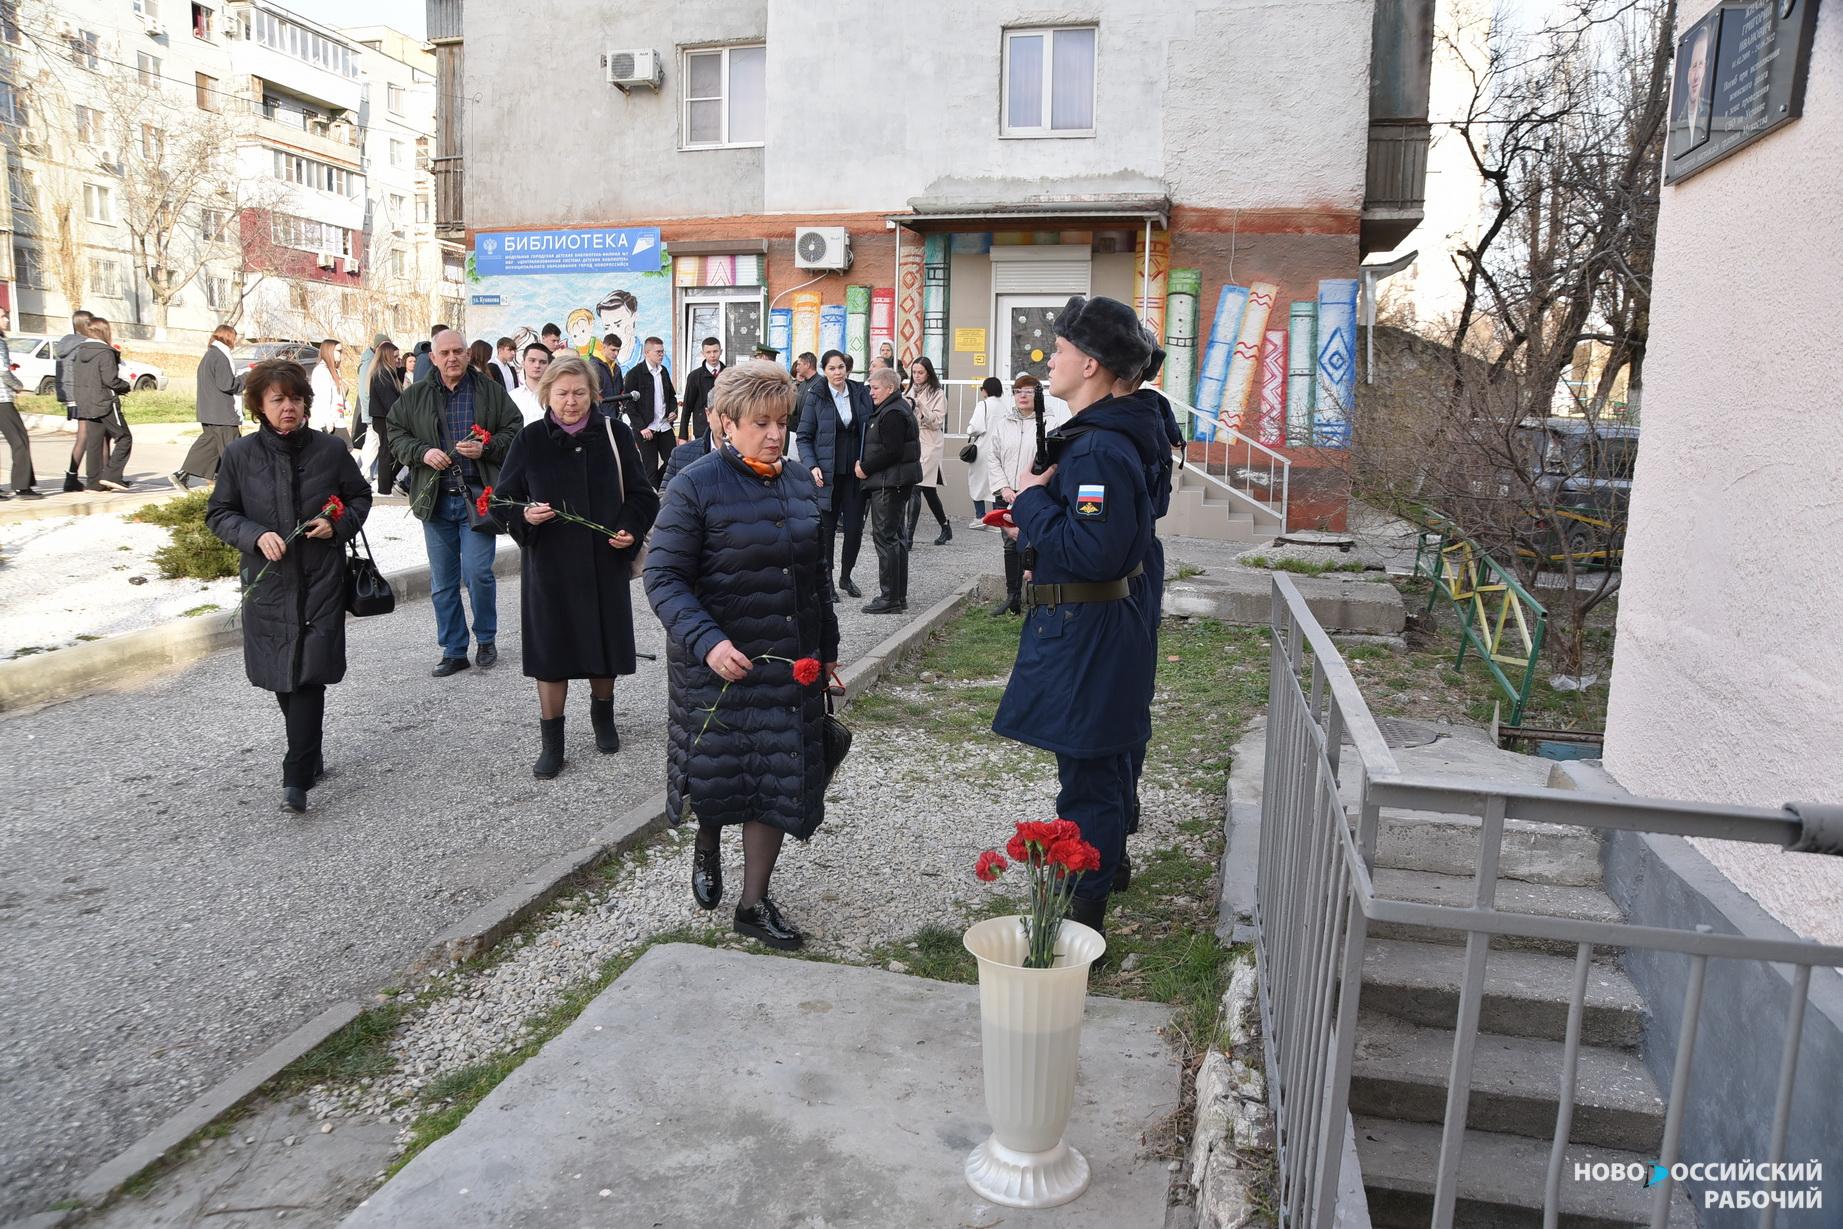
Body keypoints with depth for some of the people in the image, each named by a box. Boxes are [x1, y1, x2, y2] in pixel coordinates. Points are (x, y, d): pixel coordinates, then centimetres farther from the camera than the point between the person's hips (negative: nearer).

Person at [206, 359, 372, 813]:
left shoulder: (330, 449, -1)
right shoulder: (240, 455, 0)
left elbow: (360, 496, 12)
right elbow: (218, 514, 6)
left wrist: (339, 524, -8)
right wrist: (255, 535, -14)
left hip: (321, 581, -2)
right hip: (267, 583, 2)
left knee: (308, 675, -8)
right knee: (282, 677, 10)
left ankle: (297, 777, -5)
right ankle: (310, 757, 30)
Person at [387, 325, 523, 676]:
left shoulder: (491, 391, 2)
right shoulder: (414, 397, 8)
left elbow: (514, 431, 4)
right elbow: (396, 435, 10)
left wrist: (486, 448, -13)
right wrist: (422, 453, -8)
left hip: (477, 497, -3)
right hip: (435, 499, 3)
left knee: (477, 571, -11)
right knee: (442, 582, 8)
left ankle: (486, 640, 13)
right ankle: (453, 651, 19)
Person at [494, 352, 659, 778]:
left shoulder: (614, 433, -2)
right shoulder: (530, 439, -2)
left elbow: (640, 494, 6)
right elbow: (504, 501, 3)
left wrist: (630, 529, -12)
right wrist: (525, 517, -18)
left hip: (606, 563, 1)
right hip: (549, 565, -1)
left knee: (605, 646, 12)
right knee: (551, 650, 4)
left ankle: (603, 718, 38)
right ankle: (551, 741, 18)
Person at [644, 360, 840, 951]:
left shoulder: (799, 483, 6)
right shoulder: (695, 486, -12)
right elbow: (663, 576, -15)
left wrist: (827, 648, 18)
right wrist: (706, 641, -29)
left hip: (790, 663, 5)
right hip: (717, 659, -4)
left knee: (778, 777, 6)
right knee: (716, 771, 10)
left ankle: (754, 903, 20)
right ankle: (706, 848, 44)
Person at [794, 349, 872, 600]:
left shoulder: (861, 394, 5)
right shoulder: (816, 397, -2)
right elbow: (804, 437, -1)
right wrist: (812, 466, -15)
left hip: (855, 473, 2)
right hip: (827, 473, -2)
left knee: (855, 527, 5)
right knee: (827, 527, 4)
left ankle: (846, 576, 24)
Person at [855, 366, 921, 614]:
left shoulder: (892, 413, -15)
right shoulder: (900, 408, 19)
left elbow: (891, 451, -23)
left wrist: (865, 468, -13)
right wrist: (865, 466, 11)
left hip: (889, 483, -11)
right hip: (899, 481, 11)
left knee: (885, 536, -8)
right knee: (896, 537, 14)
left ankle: (890, 598, -6)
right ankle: (899, 596, 20)